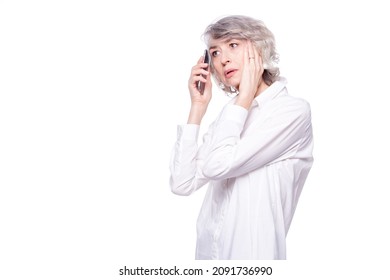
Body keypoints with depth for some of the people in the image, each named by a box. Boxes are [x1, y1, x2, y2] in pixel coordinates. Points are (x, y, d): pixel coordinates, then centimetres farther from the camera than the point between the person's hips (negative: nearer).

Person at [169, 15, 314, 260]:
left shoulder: (294, 110, -12)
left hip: (252, 251, -6)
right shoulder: (232, 116, 8)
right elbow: (182, 183, -2)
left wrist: (245, 96, -13)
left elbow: (217, 165, -23)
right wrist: (198, 107, 0)